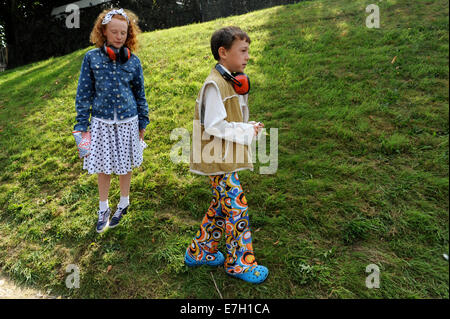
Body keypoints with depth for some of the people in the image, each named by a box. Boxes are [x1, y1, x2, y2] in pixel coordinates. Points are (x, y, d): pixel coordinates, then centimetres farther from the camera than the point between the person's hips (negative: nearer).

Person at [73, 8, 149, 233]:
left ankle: (124, 204, 35)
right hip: (102, 122, 0)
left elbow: (140, 94, 8)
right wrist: (82, 126, -2)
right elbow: (84, 94, 1)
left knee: (125, 165, 13)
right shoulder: (92, 58, -2)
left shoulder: (133, 61, 0)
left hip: (127, 121, 0)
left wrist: (142, 123, 9)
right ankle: (103, 209, 30)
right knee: (103, 167, 9)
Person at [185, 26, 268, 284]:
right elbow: (213, 126, -21)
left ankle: (199, 252, 32)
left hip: (228, 157, 10)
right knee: (237, 208, -2)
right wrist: (246, 132, -16)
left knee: (221, 207, 17)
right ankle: (240, 263, 16)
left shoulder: (233, 81, 14)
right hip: (220, 159, -10)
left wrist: (249, 127, 5)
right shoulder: (214, 84, -17)